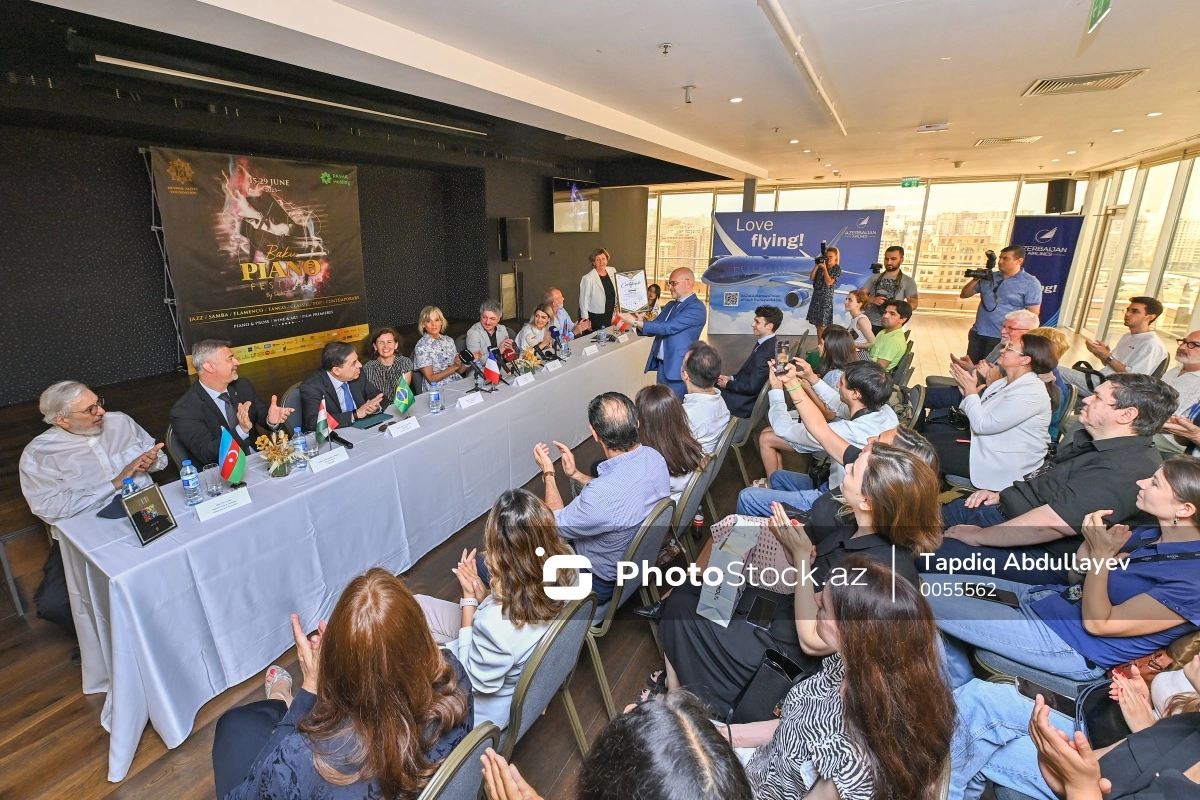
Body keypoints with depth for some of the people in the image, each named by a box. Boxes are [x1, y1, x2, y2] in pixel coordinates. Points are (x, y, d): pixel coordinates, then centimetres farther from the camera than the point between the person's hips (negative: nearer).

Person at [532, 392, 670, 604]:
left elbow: (558, 525, -20)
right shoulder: (654, 457, -19)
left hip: (602, 583, -7)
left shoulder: (601, 496, -42)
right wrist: (575, 474, 0)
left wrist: (548, 473, -9)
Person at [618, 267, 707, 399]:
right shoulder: (671, 305, 15)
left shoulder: (696, 307, -14)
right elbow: (655, 327, 14)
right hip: (662, 365, 8)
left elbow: (668, 327, -23)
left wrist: (636, 322, -22)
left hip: (677, 368, -8)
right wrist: (641, 321, -8)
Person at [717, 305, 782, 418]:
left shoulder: (765, 352, -28)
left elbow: (752, 387, -24)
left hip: (746, 404, -9)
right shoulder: (766, 343, 2)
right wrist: (731, 377, 3)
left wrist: (728, 384, -12)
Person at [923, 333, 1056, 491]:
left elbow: (981, 424, -25)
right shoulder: (1008, 382, 5)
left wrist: (971, 391, -15)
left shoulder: (1031, 393, -23)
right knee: (930, 431, 6)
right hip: (986, 442, 9)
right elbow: (981, 415, 7)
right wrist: (967, 390, -8)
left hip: (1001, 462, -9)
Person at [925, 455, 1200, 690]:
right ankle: (962, 684, 16)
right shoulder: (1150, 533, 4)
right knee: (926, 571, 4)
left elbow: (1096, 623, -19)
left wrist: (1103, 553, -20)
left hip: (1069, 646, -9)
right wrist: (1091, 540, -9)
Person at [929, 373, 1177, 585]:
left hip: (1041, 553, -10)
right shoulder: (1091, 439, 9)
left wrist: (978, 536, -22)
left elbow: (1050, 523, -30)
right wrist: (1003, 495, 8)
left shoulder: (1123, 470, -24)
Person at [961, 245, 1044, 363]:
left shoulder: (1031, 283, -6)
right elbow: (964, 295, 10)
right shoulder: (989, 277, 7)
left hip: (1001, 337, -4)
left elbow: (1033, 315, -8)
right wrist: (975, 279, -7)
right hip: (977, 333, 5)